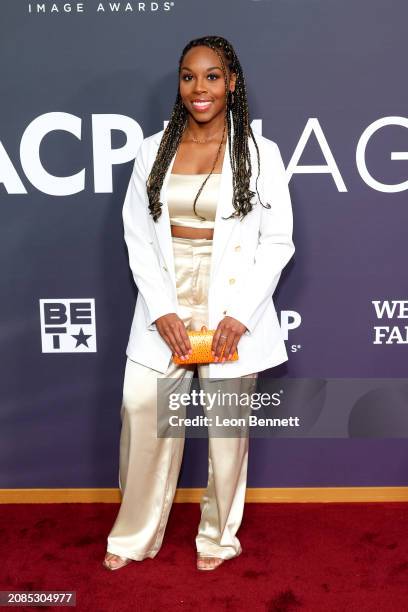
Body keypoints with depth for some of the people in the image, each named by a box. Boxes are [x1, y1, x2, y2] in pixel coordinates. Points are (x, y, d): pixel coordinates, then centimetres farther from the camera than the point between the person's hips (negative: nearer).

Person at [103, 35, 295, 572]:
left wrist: (240, 314, -12)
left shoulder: (260, 153, -1)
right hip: (164, 307, 2)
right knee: (143, 412, 0)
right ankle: (136, 536, 23)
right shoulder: (154, 150, 5)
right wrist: (161, 310, -8)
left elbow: (277, 241, -2)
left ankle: (219, 536, 29)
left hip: (233, 310, -1)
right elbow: (137, 236, 3)